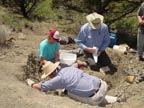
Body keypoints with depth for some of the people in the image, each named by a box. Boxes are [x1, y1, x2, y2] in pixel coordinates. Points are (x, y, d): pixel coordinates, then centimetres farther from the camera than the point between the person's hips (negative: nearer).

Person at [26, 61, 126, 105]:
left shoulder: (59, 78, -7)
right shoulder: (68, 68, 14)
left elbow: (41, 87, 3)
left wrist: (32, 84, 25)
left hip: (94, 98, -7)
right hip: (103, 85, 7)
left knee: (70, 93, 12)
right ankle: (117, 100, 19)